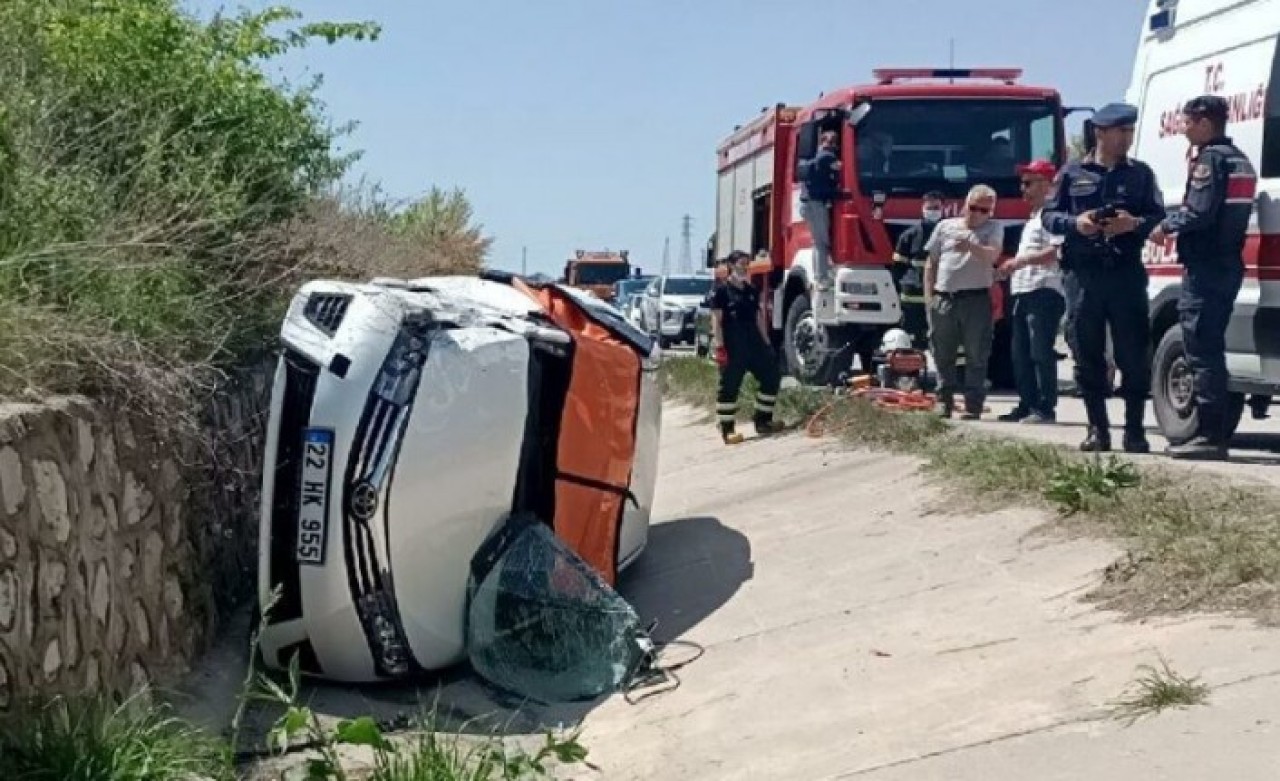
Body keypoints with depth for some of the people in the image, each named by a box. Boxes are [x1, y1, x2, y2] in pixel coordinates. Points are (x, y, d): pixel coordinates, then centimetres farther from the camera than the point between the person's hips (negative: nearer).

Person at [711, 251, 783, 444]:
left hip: (754, 343, 7)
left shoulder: (752, 291, 14)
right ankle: (727, 430, -1)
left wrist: (766, 343, 13)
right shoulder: (722, 291, -5)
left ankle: (763, 421, 17)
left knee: (771, 376, 7)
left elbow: (759, 318, 17)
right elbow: (716, 321, -9)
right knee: (730, 386, -5)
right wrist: (719, 346, -17)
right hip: (733, 347, -7)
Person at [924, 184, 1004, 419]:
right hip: (943, 299, 3)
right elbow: (931, 263, 16)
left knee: (976, 356, -4)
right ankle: (944, 402, 14)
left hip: (976, 300, -3)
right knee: (943, 354, 6)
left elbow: (992, 255, -13)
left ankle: (973, 406, -2)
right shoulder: (945, 226, 14)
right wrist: (929, 294, 7)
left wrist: (971, 246, -32)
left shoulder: (993, 229, 7)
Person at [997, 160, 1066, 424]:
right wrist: (1012, 267, 15)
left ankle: (1046, 408, -9)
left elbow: (1057, 251, -20)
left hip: (1044, 293, -10)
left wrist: (1021, 260, -21)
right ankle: (1027, 405, 17)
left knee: (1041, 353, -10)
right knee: (1021, 354, 11)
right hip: (1024, 293, 10)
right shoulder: (1033, 219, 24)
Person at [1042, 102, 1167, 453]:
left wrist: (1135, 224, -13)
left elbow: (1159, 217, 7)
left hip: (1127, 275, 0)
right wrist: (1075, 222, -10)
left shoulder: (1141, 173, 10)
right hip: (1085, 275, 0)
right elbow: (1048, 215, 10)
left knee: (1133, 354, -2)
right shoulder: (1073, 173, 9)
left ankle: (1134, 430, 6)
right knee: (1088, 355, 3)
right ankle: (1097, 430, 12)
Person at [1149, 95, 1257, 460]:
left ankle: (1209, 436, -9)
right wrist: (1176, 223, 15)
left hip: (1205, 267, -10)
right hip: (1229, 265, 10)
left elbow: (1199, 213, -22)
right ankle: (1214, 434, 19)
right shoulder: (1239, 159, 18)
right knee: (1211, 350, 15)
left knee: (1202, 351, -8)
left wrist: (1167, 225, -6)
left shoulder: (1210, 159, -12)